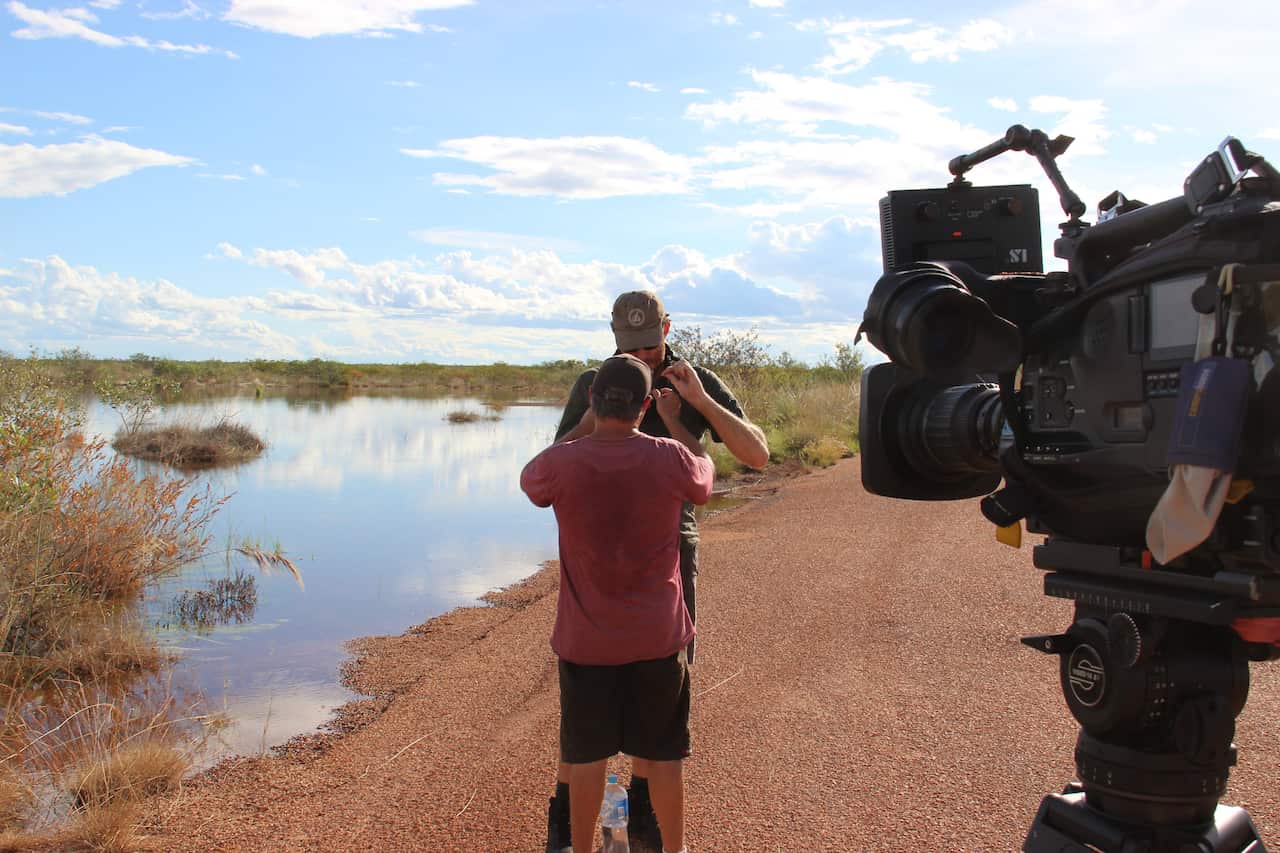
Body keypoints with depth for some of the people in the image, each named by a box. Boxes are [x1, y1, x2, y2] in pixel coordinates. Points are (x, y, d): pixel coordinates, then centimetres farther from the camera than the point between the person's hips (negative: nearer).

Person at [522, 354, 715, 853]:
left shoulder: (561, 464, -16)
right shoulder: (669, 458, -15)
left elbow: (530, 480, 9)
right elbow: (705, 475, 9)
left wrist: (587, 424, 11)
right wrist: (673, 419, 17)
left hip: (586, 639, 0)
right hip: (657, 637, 1)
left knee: (587, 754, 13)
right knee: (664, 754, 15)